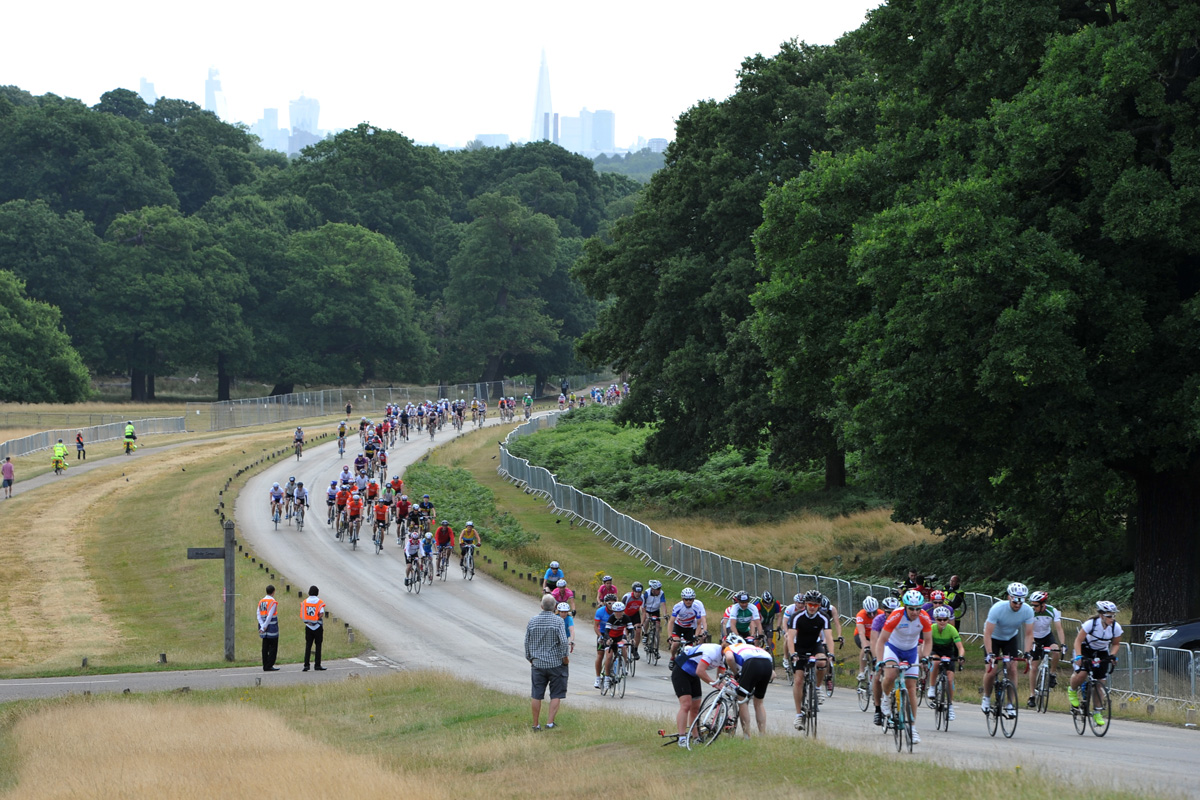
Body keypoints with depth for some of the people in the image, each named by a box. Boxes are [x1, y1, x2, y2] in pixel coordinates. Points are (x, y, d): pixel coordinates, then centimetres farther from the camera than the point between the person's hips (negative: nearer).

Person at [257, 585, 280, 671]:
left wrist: (262, 626, -5)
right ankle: (269, 666, -5)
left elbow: (259, 615, 3)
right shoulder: (273, 602, -12)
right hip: (272, 627, -7)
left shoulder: (261, 602, 10)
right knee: (273, 648, -1)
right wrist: (264, 627, -15)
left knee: (265, 647, 10)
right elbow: (270, 616, -18)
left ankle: (265, 666, 11)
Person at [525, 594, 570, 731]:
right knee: (556, 694, 5)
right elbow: (564, 641, -18)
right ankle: (550, 722, -1)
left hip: (537, 663, 3)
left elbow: (527, 642, 7)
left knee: (536, 695, 8)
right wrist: (565, 656, -3)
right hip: (556, 662, -3)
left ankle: (536, 724, 12)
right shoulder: (558, 621, -10)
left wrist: (529, 658, 20)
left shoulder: (533, 621, 2)